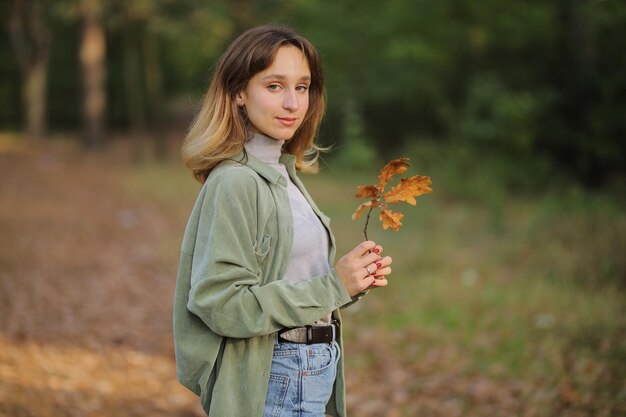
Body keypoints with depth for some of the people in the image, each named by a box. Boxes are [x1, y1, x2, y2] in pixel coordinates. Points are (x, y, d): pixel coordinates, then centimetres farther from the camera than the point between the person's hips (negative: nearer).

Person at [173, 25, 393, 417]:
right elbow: (222, 304, -22)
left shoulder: (285, 174, 8)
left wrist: (354, 279, -2)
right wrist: (333, 286, -20)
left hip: (315, 373, 8)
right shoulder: (234, 183, -17)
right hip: (272, 384, -8)